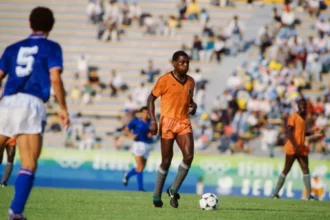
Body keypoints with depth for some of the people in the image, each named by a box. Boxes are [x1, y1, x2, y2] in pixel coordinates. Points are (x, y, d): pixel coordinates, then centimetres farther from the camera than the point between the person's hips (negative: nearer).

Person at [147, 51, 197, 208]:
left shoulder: (190, 81, 11)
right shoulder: (165, 80, -6)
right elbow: (151, 98, -3)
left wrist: (193, 106, 3)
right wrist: (152, 121, -11)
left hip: (184, 123, 4)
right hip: (168, 122, -4)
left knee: (189, 156, -14)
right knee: (166, 161, -1)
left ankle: (173, 190, 3)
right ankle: (157, 196, 13)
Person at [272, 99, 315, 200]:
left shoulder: (303, 118, 18)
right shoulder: (293, 117, -7)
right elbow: (289, 132, -16)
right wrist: (294, 146, -24)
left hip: (301, 149, 7)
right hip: (292, 148, -7)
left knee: (306, 169, -4)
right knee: (286, 170, -3)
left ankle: (309, 195, -10)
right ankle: (276, 194, 5)